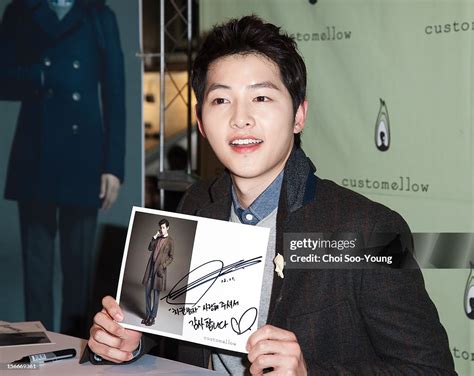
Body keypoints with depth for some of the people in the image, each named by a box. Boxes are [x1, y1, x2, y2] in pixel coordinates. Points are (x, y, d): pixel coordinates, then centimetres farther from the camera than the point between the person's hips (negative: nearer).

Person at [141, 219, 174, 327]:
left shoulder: (170, 241, -6)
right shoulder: (157, 238, 11)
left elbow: (171, 257, -3)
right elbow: (150, 248, 7)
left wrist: (163, 266, -15)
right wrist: (154, 238, -3)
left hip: (159, 269, -5)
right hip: (150, 267, 5)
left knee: (156, 294, 0)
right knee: (147, 292, 7)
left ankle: (152, 317, 7)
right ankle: (147, 315, 18)